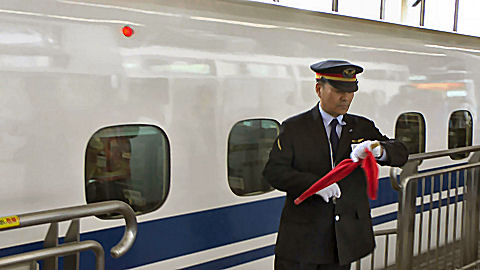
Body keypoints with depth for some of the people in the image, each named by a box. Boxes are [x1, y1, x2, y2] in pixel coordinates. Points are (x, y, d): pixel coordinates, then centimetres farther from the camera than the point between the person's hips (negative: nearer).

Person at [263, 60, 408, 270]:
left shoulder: (362, 128, 9)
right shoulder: (294, 128, -1)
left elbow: (400, 154, -1)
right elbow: (273, 171, -9)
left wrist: (378, 149, -25)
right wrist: (315, 184, -25)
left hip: (345, 237, 3)